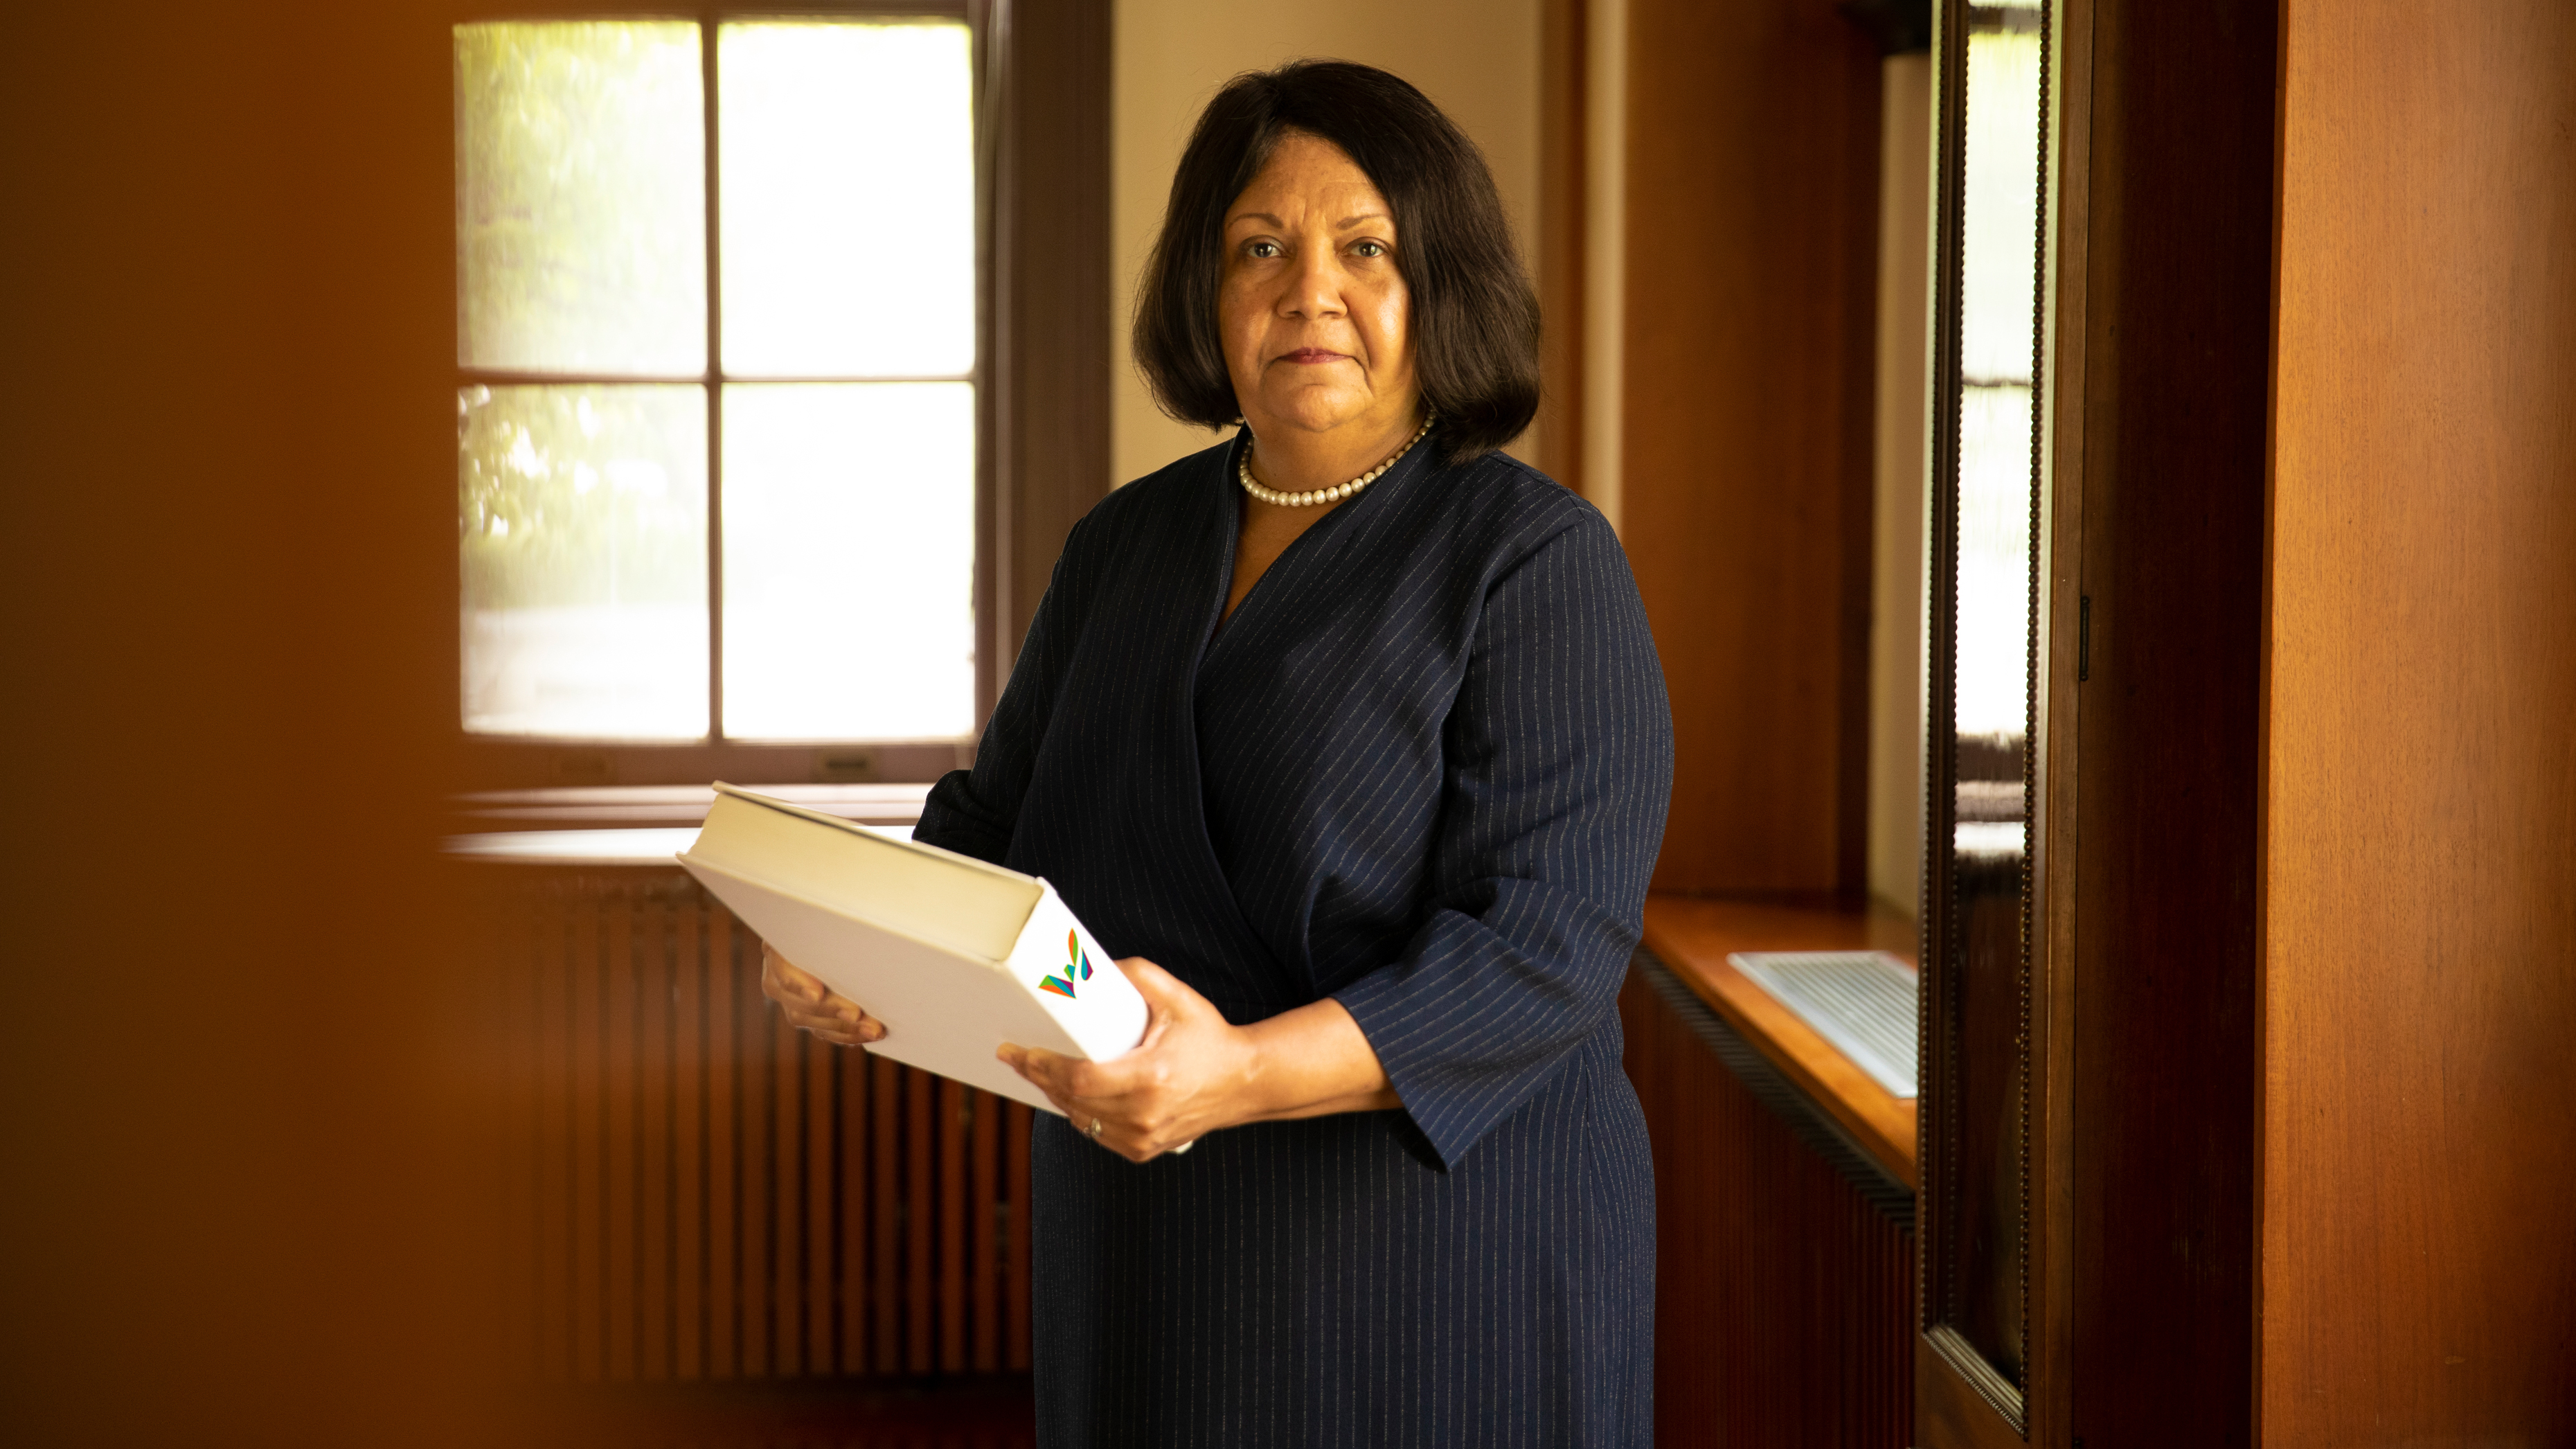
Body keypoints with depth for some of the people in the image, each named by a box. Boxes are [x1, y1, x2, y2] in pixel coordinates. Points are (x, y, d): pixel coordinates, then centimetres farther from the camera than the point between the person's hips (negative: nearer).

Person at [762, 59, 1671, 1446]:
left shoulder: (1540, 562, -10)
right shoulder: (1124, 543, 10)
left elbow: (1546, 944, -19)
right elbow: (1000, 821, 14)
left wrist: (1245, 1075, -32)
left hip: (1438, 1272, -5)